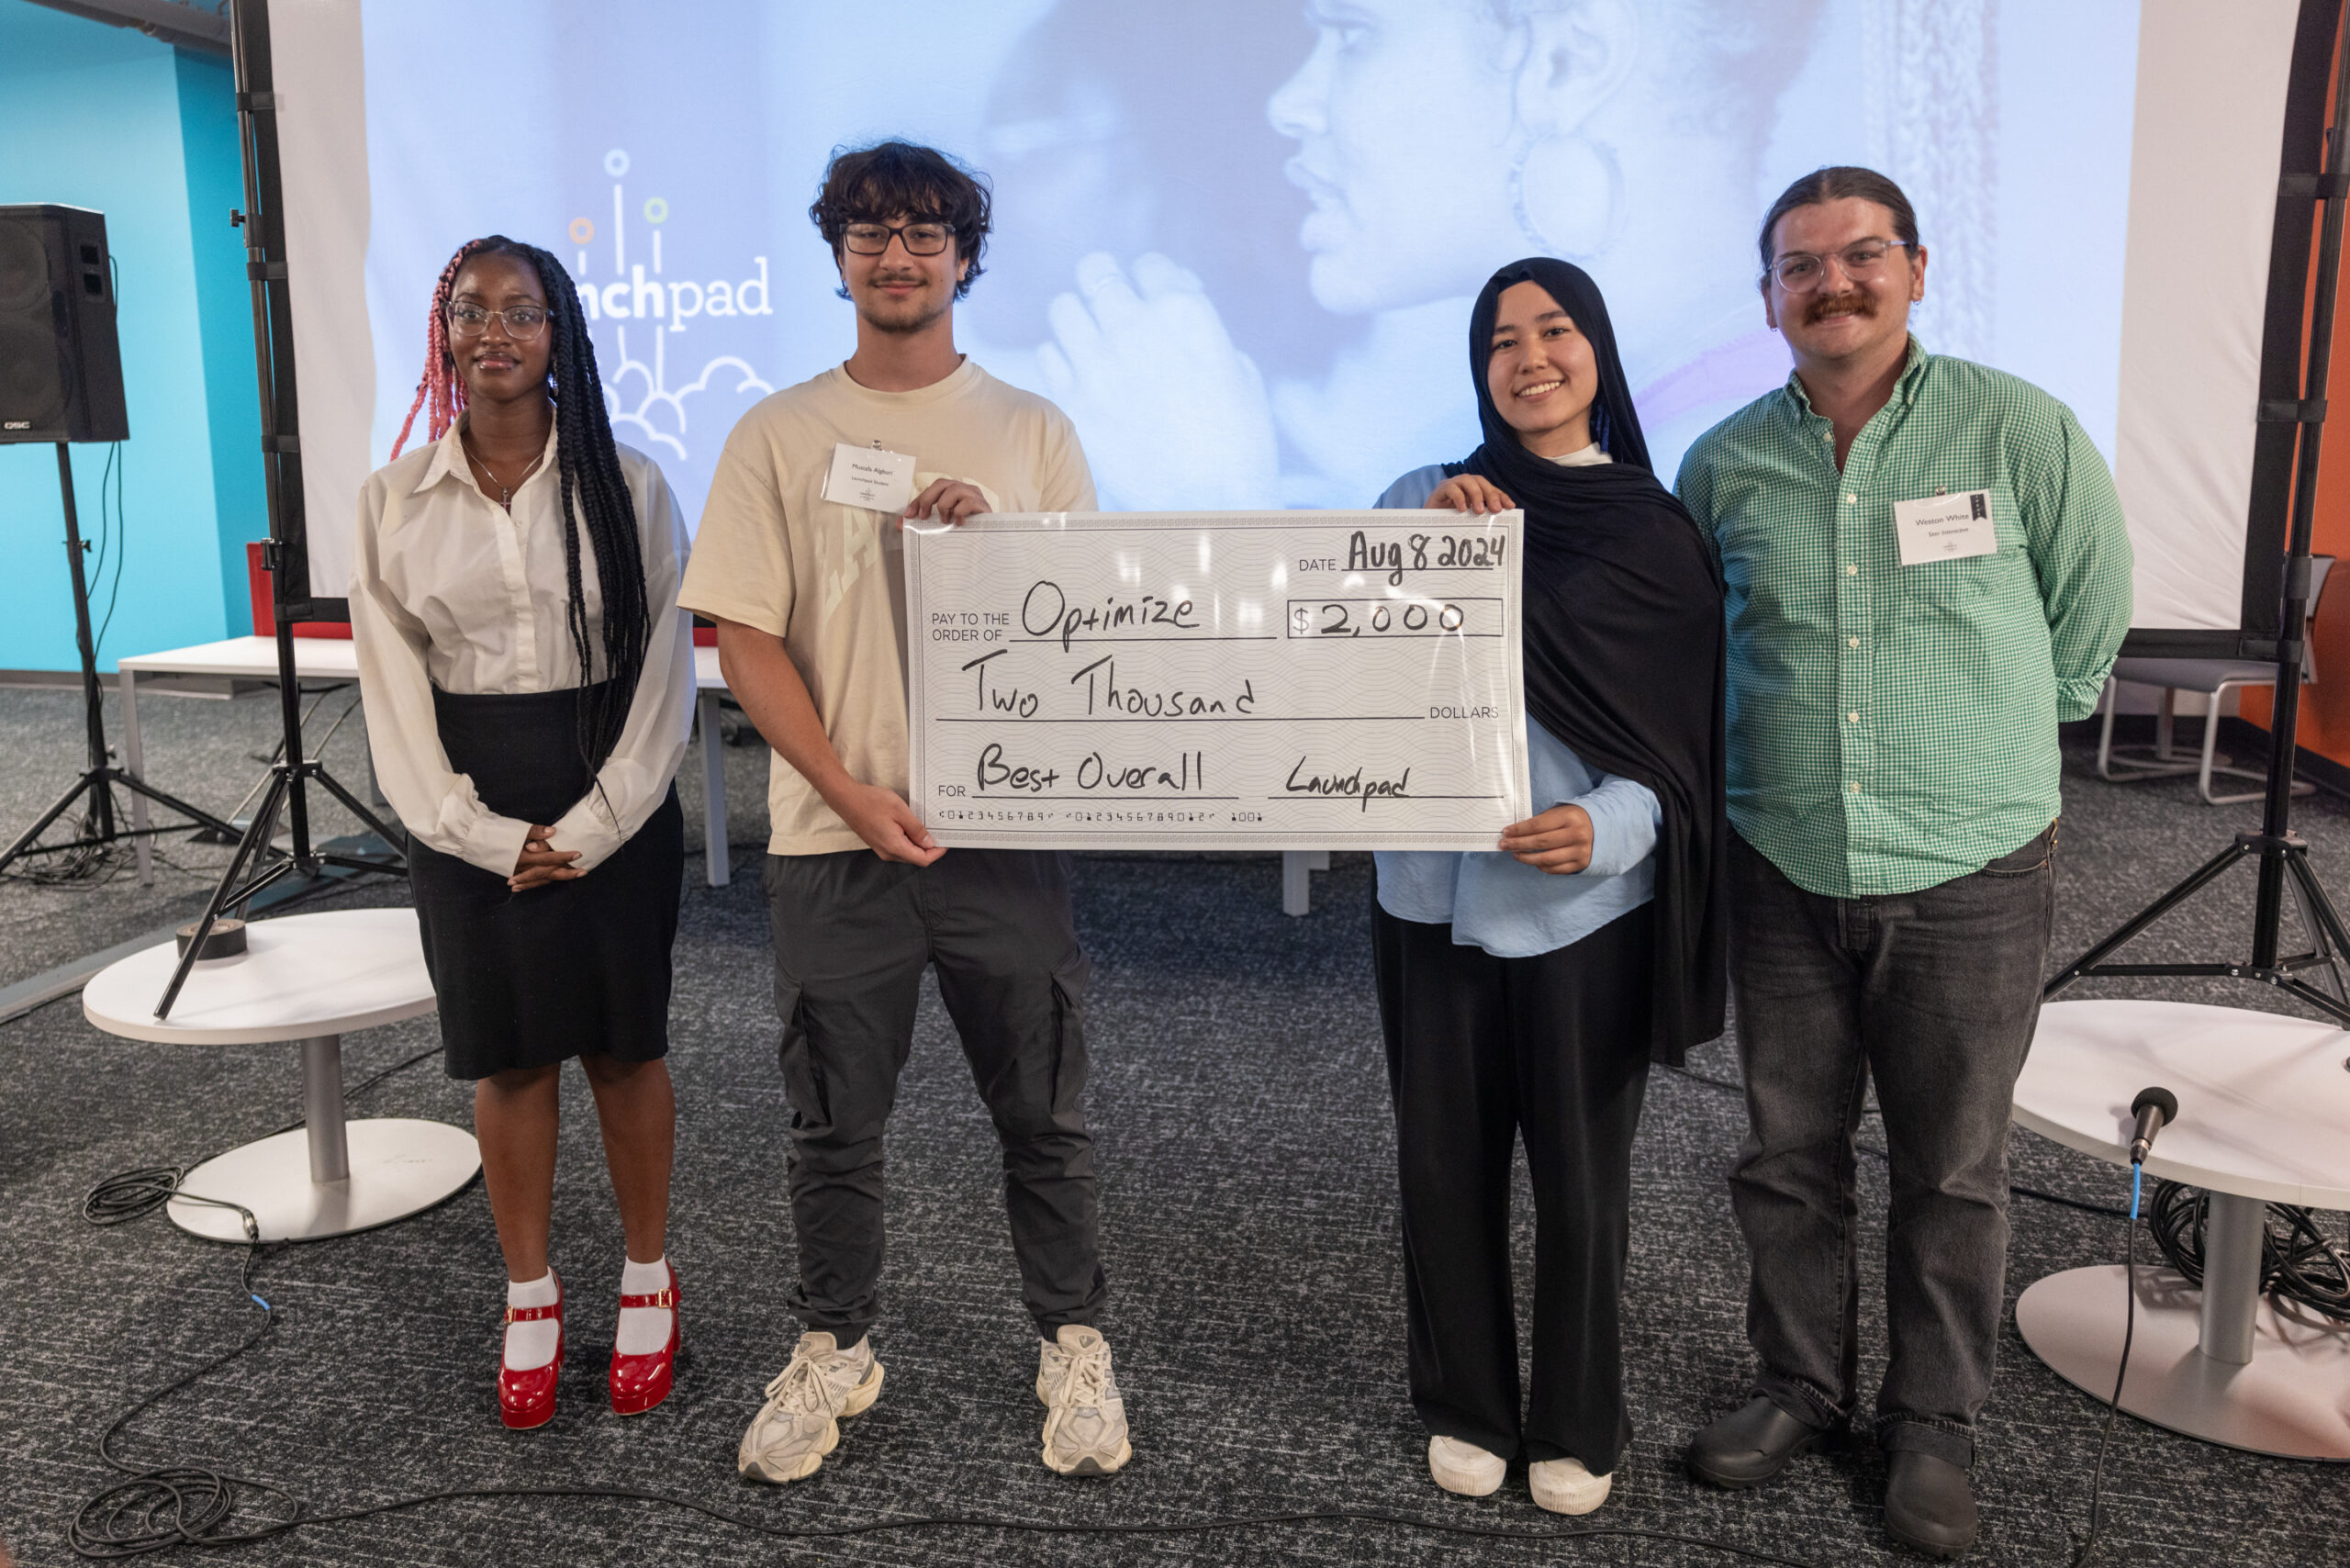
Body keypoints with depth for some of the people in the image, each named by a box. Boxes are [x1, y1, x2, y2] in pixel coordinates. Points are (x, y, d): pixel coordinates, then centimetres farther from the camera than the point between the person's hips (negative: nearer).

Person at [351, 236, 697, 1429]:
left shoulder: (627, 484, -3)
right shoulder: (394, 499, 2)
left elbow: (663, 669, -4)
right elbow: (393, 686, 0)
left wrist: (592, 827, -12)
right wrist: (483, 835, -10)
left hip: (615, 809, -1)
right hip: (469, 823, 2)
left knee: (624, 1050, 7)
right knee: (508, 1059, 9)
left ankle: (648, 1281, 25)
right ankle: (529, 1298, 25)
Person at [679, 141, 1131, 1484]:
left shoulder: (1032, 430, 6)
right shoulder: (778, 436, 4)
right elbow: (746, 638, -1)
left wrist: (993, 538, -14)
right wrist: (851, 792, -12)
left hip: (1008, 827, 0)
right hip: (838, 832, 0)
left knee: (1045, 1116, 10)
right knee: (835, 1123, 12)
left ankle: (1074, 1347, 29)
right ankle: (835, 1350, 33)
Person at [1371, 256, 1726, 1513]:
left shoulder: (1658, 533, 1)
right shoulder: (1422, 498, 4)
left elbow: (1682, 736, -1)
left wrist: (1607, 828, -18)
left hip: (1585, 905, -1)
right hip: (1435, 893, 1)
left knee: (1580, 1175, 9)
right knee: (1445, 1164, 10)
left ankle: (1576, 1426, 30)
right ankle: (1465, 1406, 32)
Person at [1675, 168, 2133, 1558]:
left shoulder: (2021, 431, -6)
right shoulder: (1724, 465, 1)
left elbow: (2090, 617, 6)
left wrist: (1979, 740, 12)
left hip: (1971, 878, -2)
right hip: (1784, 870, 3)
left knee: (1954, 1173, 11)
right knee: (1789, 1156, 14)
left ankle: (1934, 1428, 30)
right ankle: (1803, 1389, 34)